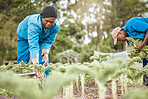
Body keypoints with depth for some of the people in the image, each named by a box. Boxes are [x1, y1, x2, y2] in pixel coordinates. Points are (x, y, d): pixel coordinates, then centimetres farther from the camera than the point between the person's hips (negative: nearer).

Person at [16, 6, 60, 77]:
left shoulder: (56, 26, -30)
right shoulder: (34, 23, -45)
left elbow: (48, 41, -19)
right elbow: (33, 44, -52)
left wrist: (45, 53, -37)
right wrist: (36, 64, -60)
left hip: (41, 38, 3)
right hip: (24, 36, -3)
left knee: (44, 61, -8)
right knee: (22, 61, -4)